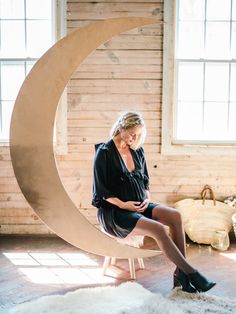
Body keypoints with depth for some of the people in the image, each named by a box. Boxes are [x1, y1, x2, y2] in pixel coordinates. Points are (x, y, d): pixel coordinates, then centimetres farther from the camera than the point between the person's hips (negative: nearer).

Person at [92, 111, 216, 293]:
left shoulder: (137, 151, 12)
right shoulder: (105, 152, -7)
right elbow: (101, 190, -9)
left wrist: (147, 198, 0)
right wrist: (122, 204, -18)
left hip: (139, 206, 7)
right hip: (113, 211, -6)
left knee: (175, 216, -21)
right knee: (158, 229, -30)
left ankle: (180, 274, -21)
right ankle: (191, 273, -20)